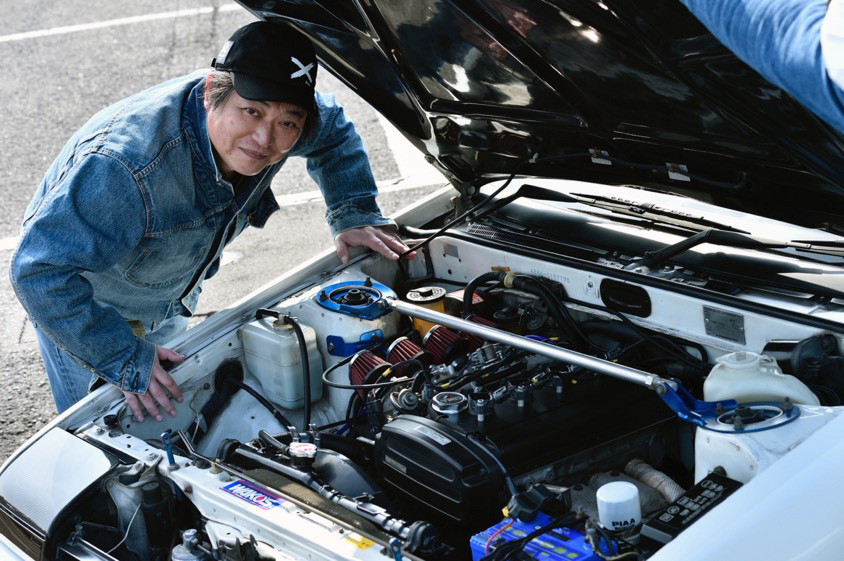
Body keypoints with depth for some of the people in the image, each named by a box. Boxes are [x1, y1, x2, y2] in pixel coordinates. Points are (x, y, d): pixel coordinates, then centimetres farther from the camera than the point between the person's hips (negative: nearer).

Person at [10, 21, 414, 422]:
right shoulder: (127, 166, -47)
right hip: (85, 312, -6)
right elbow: (40, 271, -45)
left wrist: (354, 216, -8)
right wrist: (125, 360, -42)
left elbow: (333, 130, 3)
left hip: (170, 302, 6)